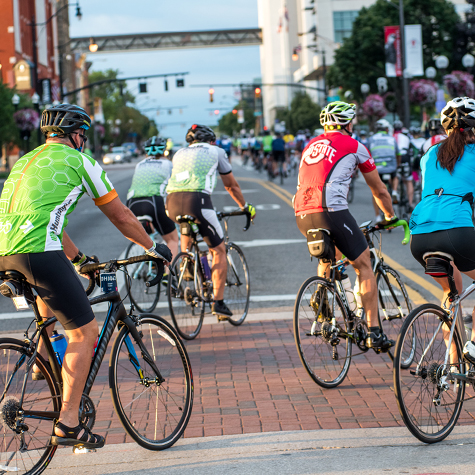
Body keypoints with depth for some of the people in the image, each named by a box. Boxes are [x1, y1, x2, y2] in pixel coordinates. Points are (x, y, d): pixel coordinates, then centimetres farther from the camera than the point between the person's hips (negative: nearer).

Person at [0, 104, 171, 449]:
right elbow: (120, 216, 14)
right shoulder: (78, 161, 8)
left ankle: (44, 357, 32)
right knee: (85, 331, 2)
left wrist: (79, 259, 50)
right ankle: (68, 424, -3)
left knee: (52, 277, 40)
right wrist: (153, 247, 29)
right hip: (37, 251, -8)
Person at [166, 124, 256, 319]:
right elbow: (231, 185, 30)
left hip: (173, 201, 4)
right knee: (219, 250, 8)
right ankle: (218, 303, 2)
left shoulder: (179, 154, 31)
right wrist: (245, 207, 45)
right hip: (197, 199, -4)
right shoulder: (216, 151, 22)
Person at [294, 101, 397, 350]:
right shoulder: (354, 146, 10)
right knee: (364, 265, 6)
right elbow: (379, 190, 18)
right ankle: (374, 332, 1)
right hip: (330, 211, -6)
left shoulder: (311, 145, 26)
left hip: (302, 216, 6)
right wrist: (390, 216, 35)